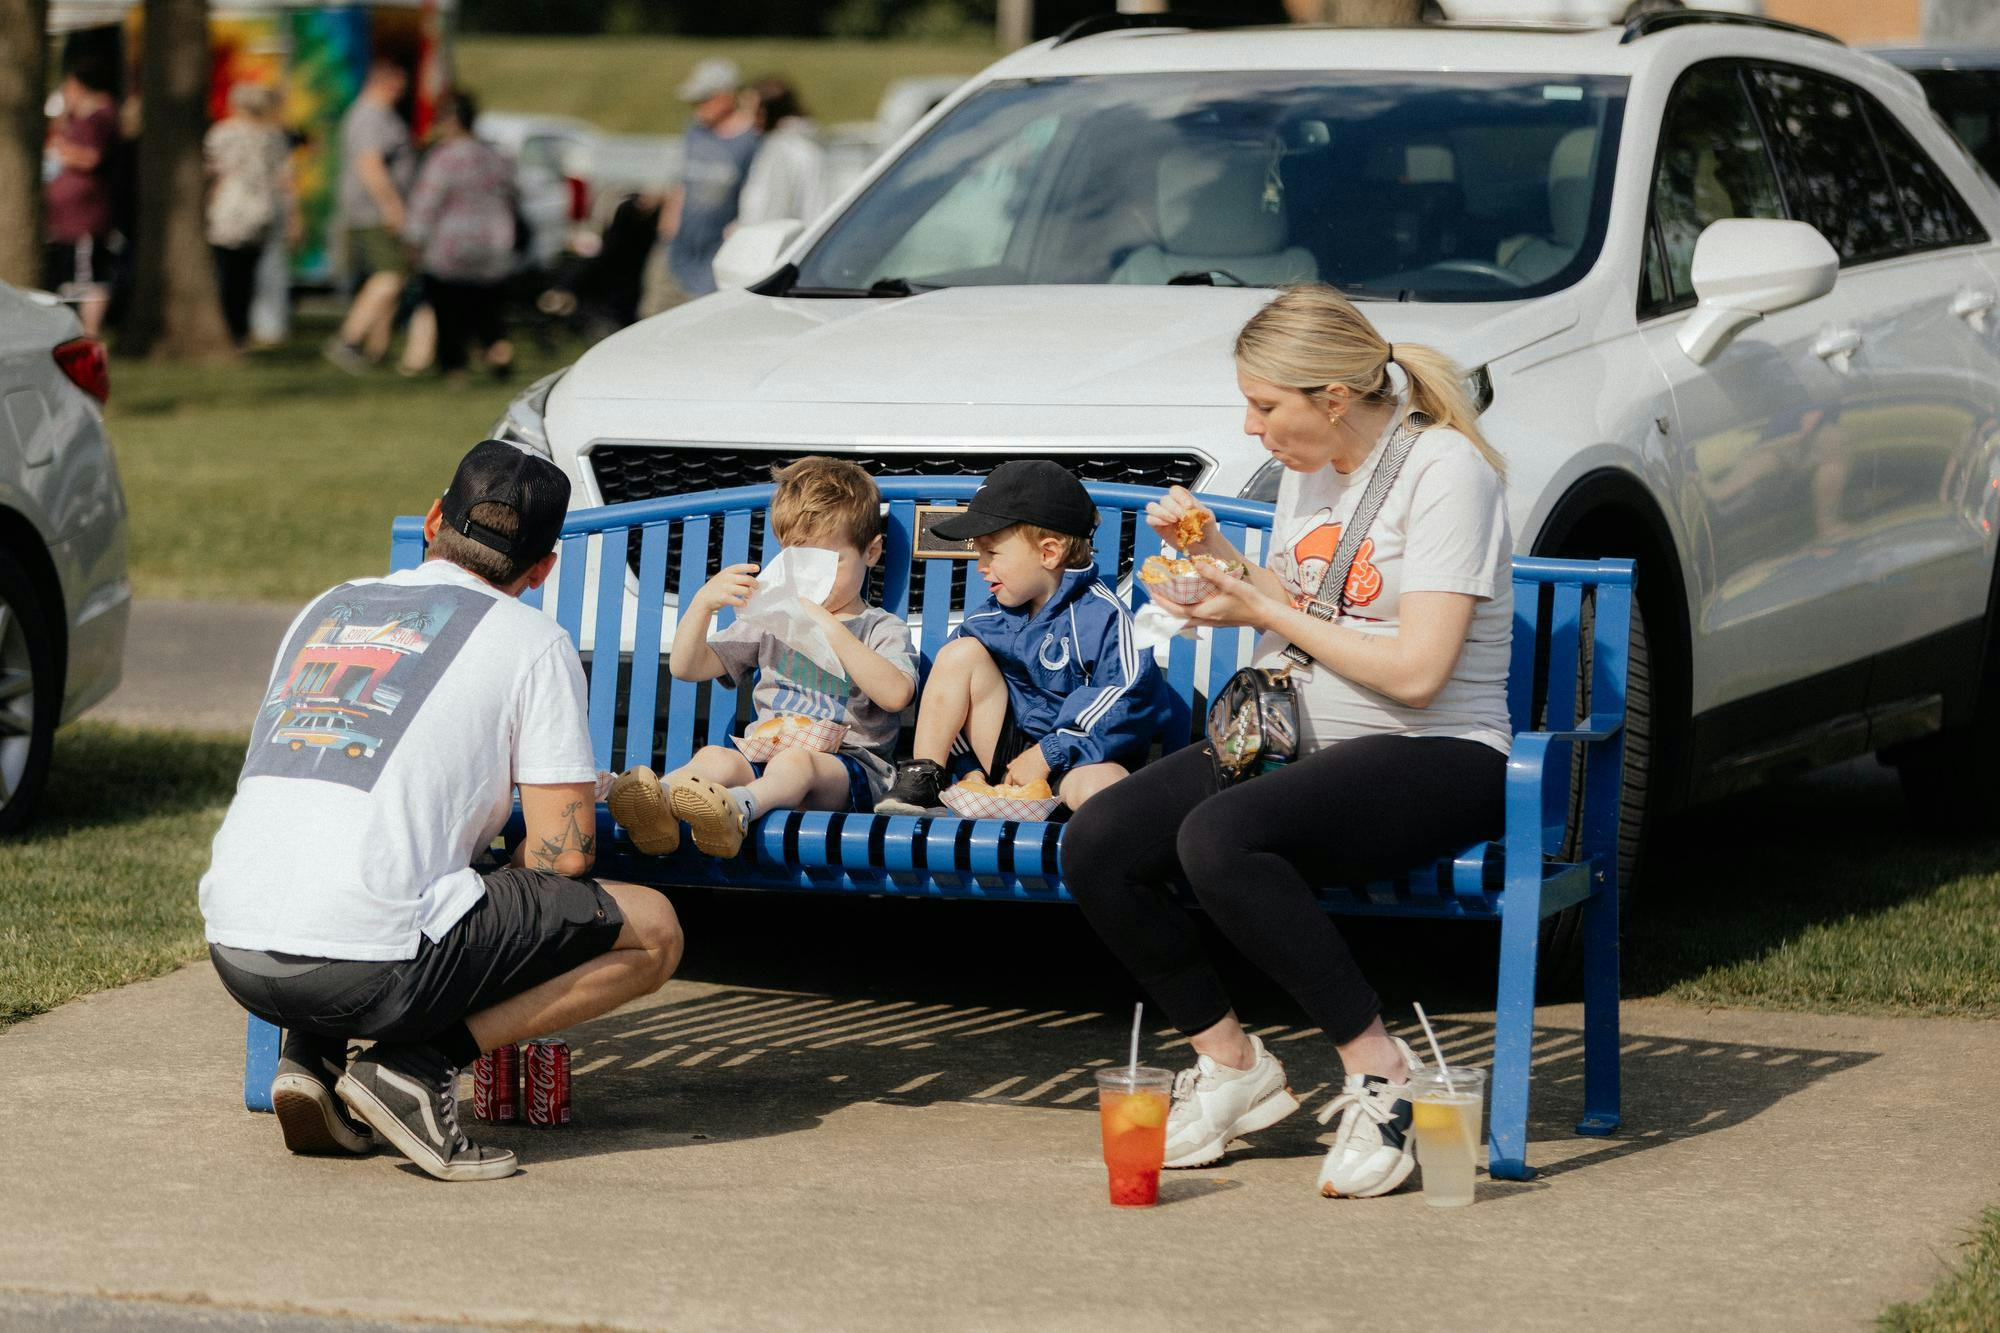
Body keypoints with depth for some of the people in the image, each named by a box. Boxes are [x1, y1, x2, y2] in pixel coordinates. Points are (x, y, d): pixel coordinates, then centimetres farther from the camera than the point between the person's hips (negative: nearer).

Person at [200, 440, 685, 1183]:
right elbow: (565, 853, 2)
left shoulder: (327, 609, 23)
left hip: (236, 957, 6)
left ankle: (309, 1055, 13)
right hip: (372, 965, -6)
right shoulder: (529, 641, 6)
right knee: (653, 933, 9)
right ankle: (420, 1065, -4)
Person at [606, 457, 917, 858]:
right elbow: (686, 667, 21)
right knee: (715, 757, -30)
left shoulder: (883, 629, 12)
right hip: (765, 760, 4)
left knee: (796, 761, -39)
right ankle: (655, 800, -62)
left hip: (848, 769, -4)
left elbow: (896, 694, -11)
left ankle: (734, 808, -71)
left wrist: (828, 627, -18)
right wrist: (703, 602, 1)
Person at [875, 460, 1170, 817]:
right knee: (960, 653, -7)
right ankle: (921, 779, -6)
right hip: (1009, 755, 7)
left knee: (1102, 787, -44)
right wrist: (974, 766, 3)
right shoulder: (992, 617, 8)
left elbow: (1130, 701, -21)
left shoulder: (1102, 616, -13)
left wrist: (1046, 757, -20)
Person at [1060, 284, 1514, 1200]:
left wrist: (1267, 613, -12)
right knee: (1095, 845, -13)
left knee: (1218, 838, -35)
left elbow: (1416, 671, -20)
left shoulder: (1445, 472, -14)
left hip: (1434, 758, -8)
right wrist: (1218, 553, 5)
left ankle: (1377, 1072, -21)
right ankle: (1231, 1064, 3)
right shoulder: (1310, 470, 12)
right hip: (1300, 743, 8)